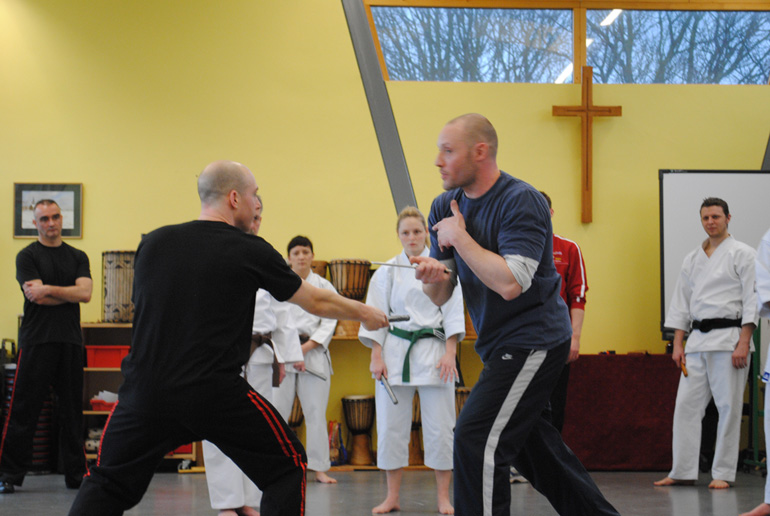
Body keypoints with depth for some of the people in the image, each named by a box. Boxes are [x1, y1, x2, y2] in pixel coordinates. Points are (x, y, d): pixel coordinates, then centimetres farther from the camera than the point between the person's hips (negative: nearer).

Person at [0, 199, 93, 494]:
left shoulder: (77, 257, 13)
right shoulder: (27, 256, 3)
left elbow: (86, 293, -2)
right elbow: (36, 296, -10)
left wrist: (49, 289, -9)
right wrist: (71, 293, -2)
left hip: (70, 342, 4)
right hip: (36, 341, -3)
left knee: (72, 410, 7)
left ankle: (76, 473, 14)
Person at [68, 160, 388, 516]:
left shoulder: (152, 243, 7)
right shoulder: (251, 252, -2)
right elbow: (316, 302, 10)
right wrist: (366, 314, 27)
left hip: (144, 392, 3)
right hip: (217, 396, -3)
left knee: (106, 486, 19)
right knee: (287, 469, 15)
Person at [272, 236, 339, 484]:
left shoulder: (323, 286, 7)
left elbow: (329, 324, 1)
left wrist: (305, 348, -10)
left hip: (314, 353, 1)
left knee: (316, 413, 1)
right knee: (276, 411, -2)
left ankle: (320, 468, 8)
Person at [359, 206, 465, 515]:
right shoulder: (387, 271, 6)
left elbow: (453, 312, 1)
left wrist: (450, 353, -7)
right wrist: (376, 357, -2)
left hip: (434, 351, -1)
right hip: (396, 352, 1)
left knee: (440, 428, -2)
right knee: (391, 426, 3)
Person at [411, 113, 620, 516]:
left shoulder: (521, 202, -18)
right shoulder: (446, 207, 5)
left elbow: (510, 283, -30)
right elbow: (439, 297, 4)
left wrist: (460, 237, -21)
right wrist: (433, 277, -19)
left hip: (533, 340, -9)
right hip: (500, 344, 9)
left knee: (476, 440, -17)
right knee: (530, 443, 20)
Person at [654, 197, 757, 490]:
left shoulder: (742, 254, -1)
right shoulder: (693, 259, 16)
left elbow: (751, 300, -7)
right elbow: (681, 303, 17)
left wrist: (743, 344, -14)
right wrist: (678, 344, 8)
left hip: (729, 337, -5)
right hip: (697, 339, 5)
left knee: (729, 406, -3)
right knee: (686, 404, 1)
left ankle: (723, 473, 5)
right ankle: (683, 471, 6)